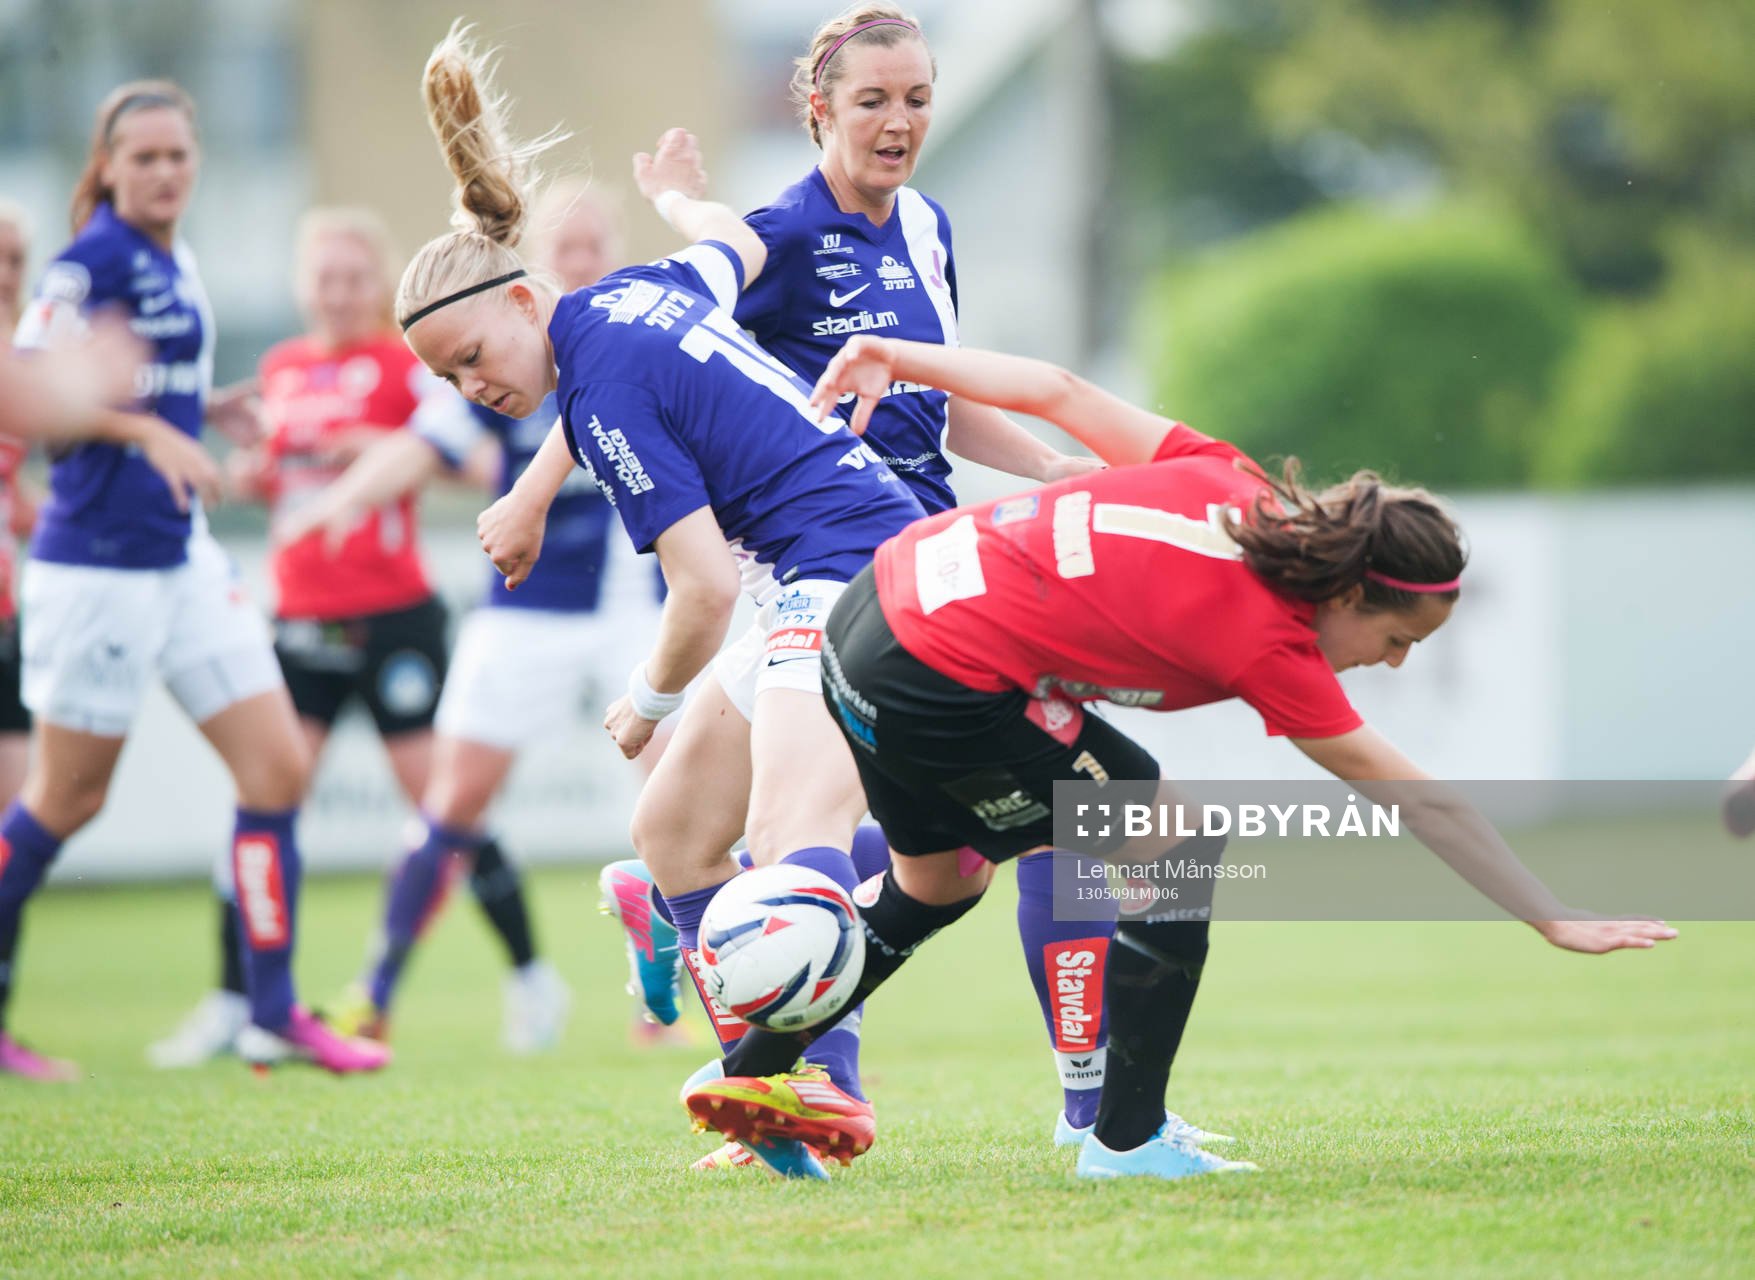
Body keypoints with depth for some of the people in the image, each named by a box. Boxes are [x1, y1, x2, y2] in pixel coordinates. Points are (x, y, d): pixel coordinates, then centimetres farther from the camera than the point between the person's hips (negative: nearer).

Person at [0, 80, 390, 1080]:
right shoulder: (96, 259, -13)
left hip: (184, 558, 8)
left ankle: (275, 1012, 7)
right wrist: (148, 430, -28)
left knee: (278, 769, 2)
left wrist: (207, 416, 11)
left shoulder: (177, 264, 12)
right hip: (99, 564, -8)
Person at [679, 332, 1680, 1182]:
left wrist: (898, 357, 17)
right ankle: (1129, 1137, 6)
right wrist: (1556, 922, -6)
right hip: (944, 686, -9)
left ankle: (750, 1076, 38)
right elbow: (1422, 805, -11)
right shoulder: (1269, 646, -14)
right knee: (1175, 848, 0)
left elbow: (1056, 393, 6)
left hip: (892, 587, 9)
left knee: (934, 883, 29)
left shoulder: (1225, 483, 1)